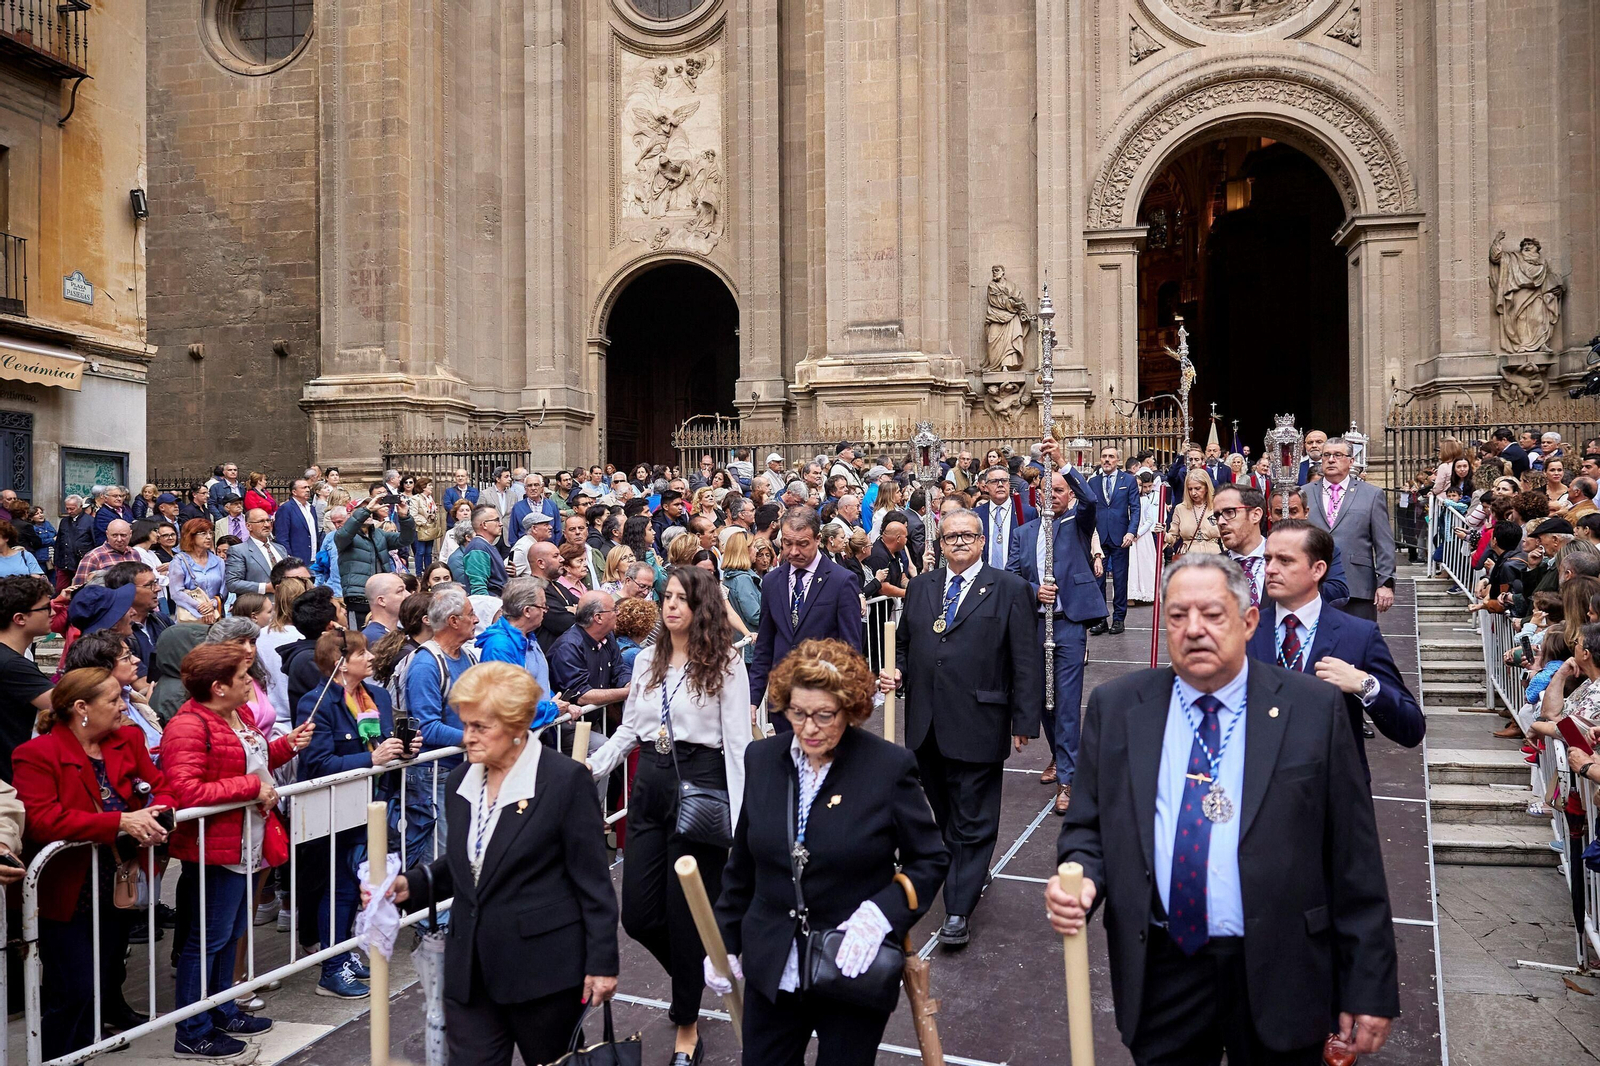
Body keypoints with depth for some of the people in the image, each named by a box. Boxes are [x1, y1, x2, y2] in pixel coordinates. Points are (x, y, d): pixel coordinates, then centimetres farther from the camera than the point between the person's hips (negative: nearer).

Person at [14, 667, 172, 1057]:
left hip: (117, 889, 6)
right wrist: (120, 822, -31)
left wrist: (157, 814, -20)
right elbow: (42, 821, -27)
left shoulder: (128, 739, 4)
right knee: (75, 992, -2)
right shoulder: (36, 755, -16)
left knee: (109, 976, 22)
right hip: (68, 894, -6)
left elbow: (161, 786, 4)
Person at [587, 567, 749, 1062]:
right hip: (650, 781, 5)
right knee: (638, 913, 7)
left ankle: (686, 1025, 24)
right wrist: (592, 767, 1)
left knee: (687, 910, 3)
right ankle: (691, 977, 38)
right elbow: (628, 728, 15)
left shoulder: (725, 664, -6)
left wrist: (740, 816, -15)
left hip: (700, 782, -5)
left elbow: (738, 741, -9)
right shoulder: (646, 660, 10)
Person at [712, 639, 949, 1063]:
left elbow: (931, 860, -6)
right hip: (772, 971, 3)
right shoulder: (762, 759, -2)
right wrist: (725, 941, 9)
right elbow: (742, 862, 9)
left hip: (854, 970, -3)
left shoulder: (890, 766, -14)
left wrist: (881, 914, -21)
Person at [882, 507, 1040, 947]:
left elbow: (1027, 661, -4)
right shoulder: (920, 587, 11)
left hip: (978, 725, -5)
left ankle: (958, 910, 9)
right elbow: (904, 643, 19)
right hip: (926, 726, 5)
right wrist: (898, 673, -2)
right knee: (946, 813, 16)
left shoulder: (1010, 589, -3)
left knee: (972, 820, 1)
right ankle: (968, 878, 36)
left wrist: (1024, 721, -8)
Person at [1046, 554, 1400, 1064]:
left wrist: (1370, 989, -4)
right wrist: (1081, 875, -16)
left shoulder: (1313, 709, -6)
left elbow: (1353, 859, -4)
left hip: (1277, 976, -1)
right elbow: (1087, 826, 6)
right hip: (1159, 972, 2)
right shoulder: (1115, 707, -1)